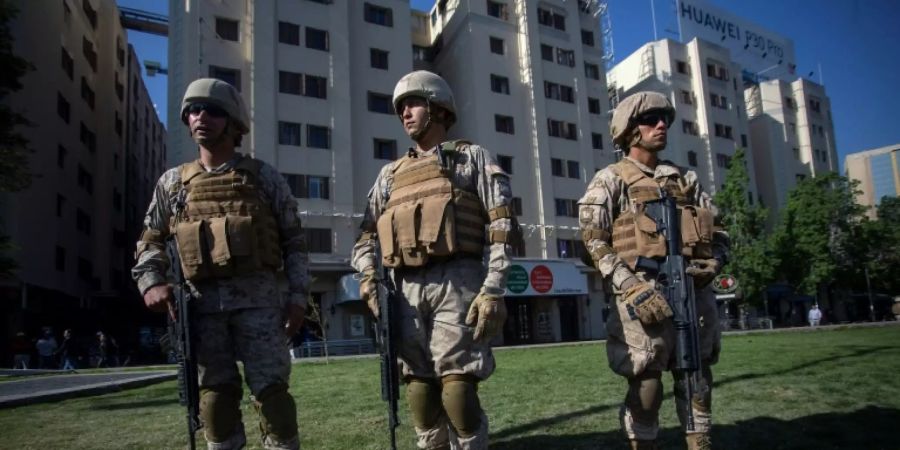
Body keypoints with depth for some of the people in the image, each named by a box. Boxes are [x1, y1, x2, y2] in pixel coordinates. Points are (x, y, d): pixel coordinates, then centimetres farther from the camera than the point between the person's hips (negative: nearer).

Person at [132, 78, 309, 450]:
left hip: (258, 296, -2)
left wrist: (298, 296, -4)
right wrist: (151, 282, 0)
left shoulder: (264, 177, 4)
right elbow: (150, 240, 18)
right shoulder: (173, 182, 12)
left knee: (269, 387, -3)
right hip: (203, 301, 3)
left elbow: (294, 241, 4)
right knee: (216, 391, 8)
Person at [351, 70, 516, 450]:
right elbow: (366, 234, 19)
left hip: (456, 283, -4)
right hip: (406, 290, 5)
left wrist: (493, 291, -11)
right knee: (420, 390, 5)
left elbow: (501, 227, 1)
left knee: (458, 391, -9)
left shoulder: (472, 157, 12)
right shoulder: (390, 173, 24)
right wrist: (369, 276, -1)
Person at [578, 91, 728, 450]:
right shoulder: (610, 181, 4)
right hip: (645, 294, -5)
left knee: (697, 377, 11)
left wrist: (712, 263, -1)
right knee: (646, 383, -3)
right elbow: (594, 242, -7)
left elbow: (718, 231, 21)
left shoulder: (686, 179, 21)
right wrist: (633, 287, -17)